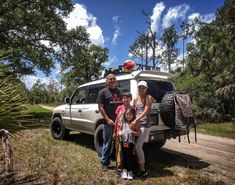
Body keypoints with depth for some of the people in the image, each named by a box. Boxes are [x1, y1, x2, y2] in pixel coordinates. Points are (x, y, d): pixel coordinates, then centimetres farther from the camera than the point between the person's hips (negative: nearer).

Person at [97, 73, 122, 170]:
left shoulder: (119, 91, 14)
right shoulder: (103, 92, 0)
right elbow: (100, 107, -6)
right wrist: (108, 120, -13)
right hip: (108, 122, -4)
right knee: (107, 143, 5)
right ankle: (104, 163, 21)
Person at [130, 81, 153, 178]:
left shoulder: (148, 98, -3)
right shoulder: (135, 99, 14)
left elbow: (146, 111, -14)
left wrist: (136, 120, -23)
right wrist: (133, 121, 1)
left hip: (145, 124, -6)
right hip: (137, 124, 6)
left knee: (138, 146, -9)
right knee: (138, 146, 10)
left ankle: (143, 170, 5)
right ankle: (140, 165, 27)